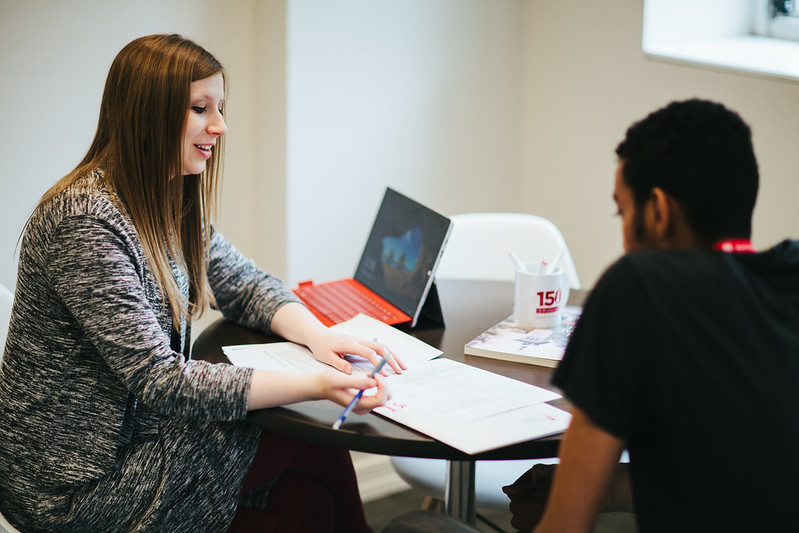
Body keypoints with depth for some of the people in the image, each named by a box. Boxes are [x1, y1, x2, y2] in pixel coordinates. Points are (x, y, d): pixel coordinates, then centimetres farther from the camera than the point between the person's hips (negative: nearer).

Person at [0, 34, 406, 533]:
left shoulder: (172, 204, 4)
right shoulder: (87, 222, -25)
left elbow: (244, 283, 13)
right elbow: (156, 380, -27)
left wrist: (317, 335, -9)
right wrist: (314, 385, -33)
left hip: (136, 427, 8)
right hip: (82, 483, -8)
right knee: (316, 449, -6)